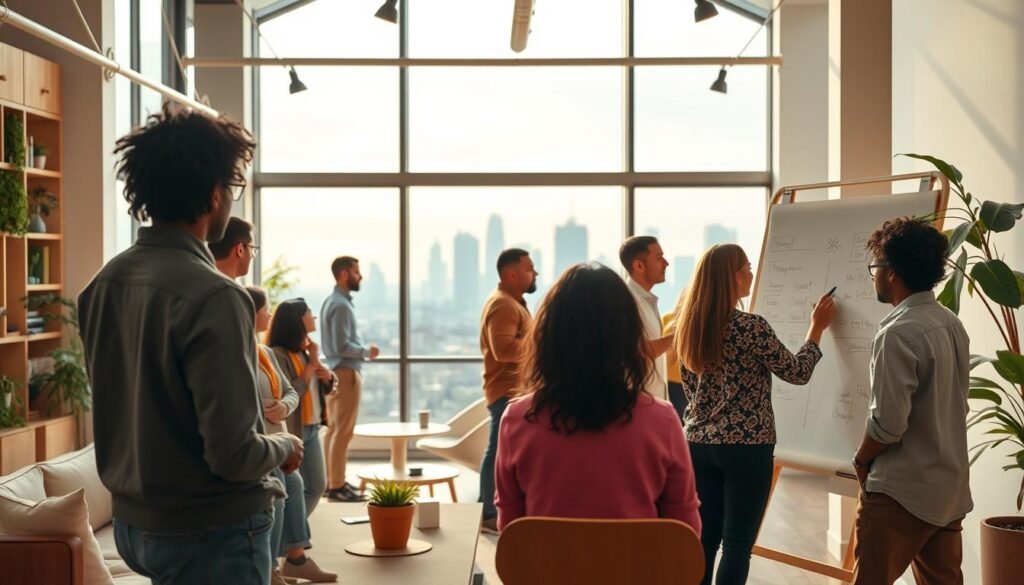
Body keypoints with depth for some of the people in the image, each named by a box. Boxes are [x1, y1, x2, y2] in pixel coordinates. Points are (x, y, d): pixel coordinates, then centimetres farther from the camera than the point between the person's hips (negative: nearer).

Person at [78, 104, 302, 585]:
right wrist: (284, 448, -5)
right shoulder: (211, 296, -25)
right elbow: (233, 454, -26)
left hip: (132, 522, 8)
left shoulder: (103, 283, 1)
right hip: (209, 531, -8)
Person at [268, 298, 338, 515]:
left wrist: (327, 375, -8)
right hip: (291, 431, -9)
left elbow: (328, 388, 15)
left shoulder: (307, 349, 11)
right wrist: (312, 365, -17)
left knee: (317, 486, 15)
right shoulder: (278, 354, -16)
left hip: (312, 429, 9)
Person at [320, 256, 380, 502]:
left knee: (334, 428, 14)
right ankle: (337, 486, -3)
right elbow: (342, 346, -23)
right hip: (346, 372, -10)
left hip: (335, 370, 10)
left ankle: (333, 480, 21)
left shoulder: (331, 301, 13)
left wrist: (363, 349, 11)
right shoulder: (341, 305, -18)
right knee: (343, 431, -6)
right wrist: (367, 351, -10)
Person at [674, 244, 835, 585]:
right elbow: (798, 373, -5)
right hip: (746, 447, -6)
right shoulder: (751, 327, -14)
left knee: (703, 540, 12)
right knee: (737, 545, 3)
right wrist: (818, 327, 7)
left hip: (700, 444, 6)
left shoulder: (689, 326, 5)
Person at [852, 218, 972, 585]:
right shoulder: (952, 325, 8)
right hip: (950, 488, 8)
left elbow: (888, 423, -21)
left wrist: (861, 460, -2)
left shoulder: (898, 333, -19)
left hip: (902, 492, -8)